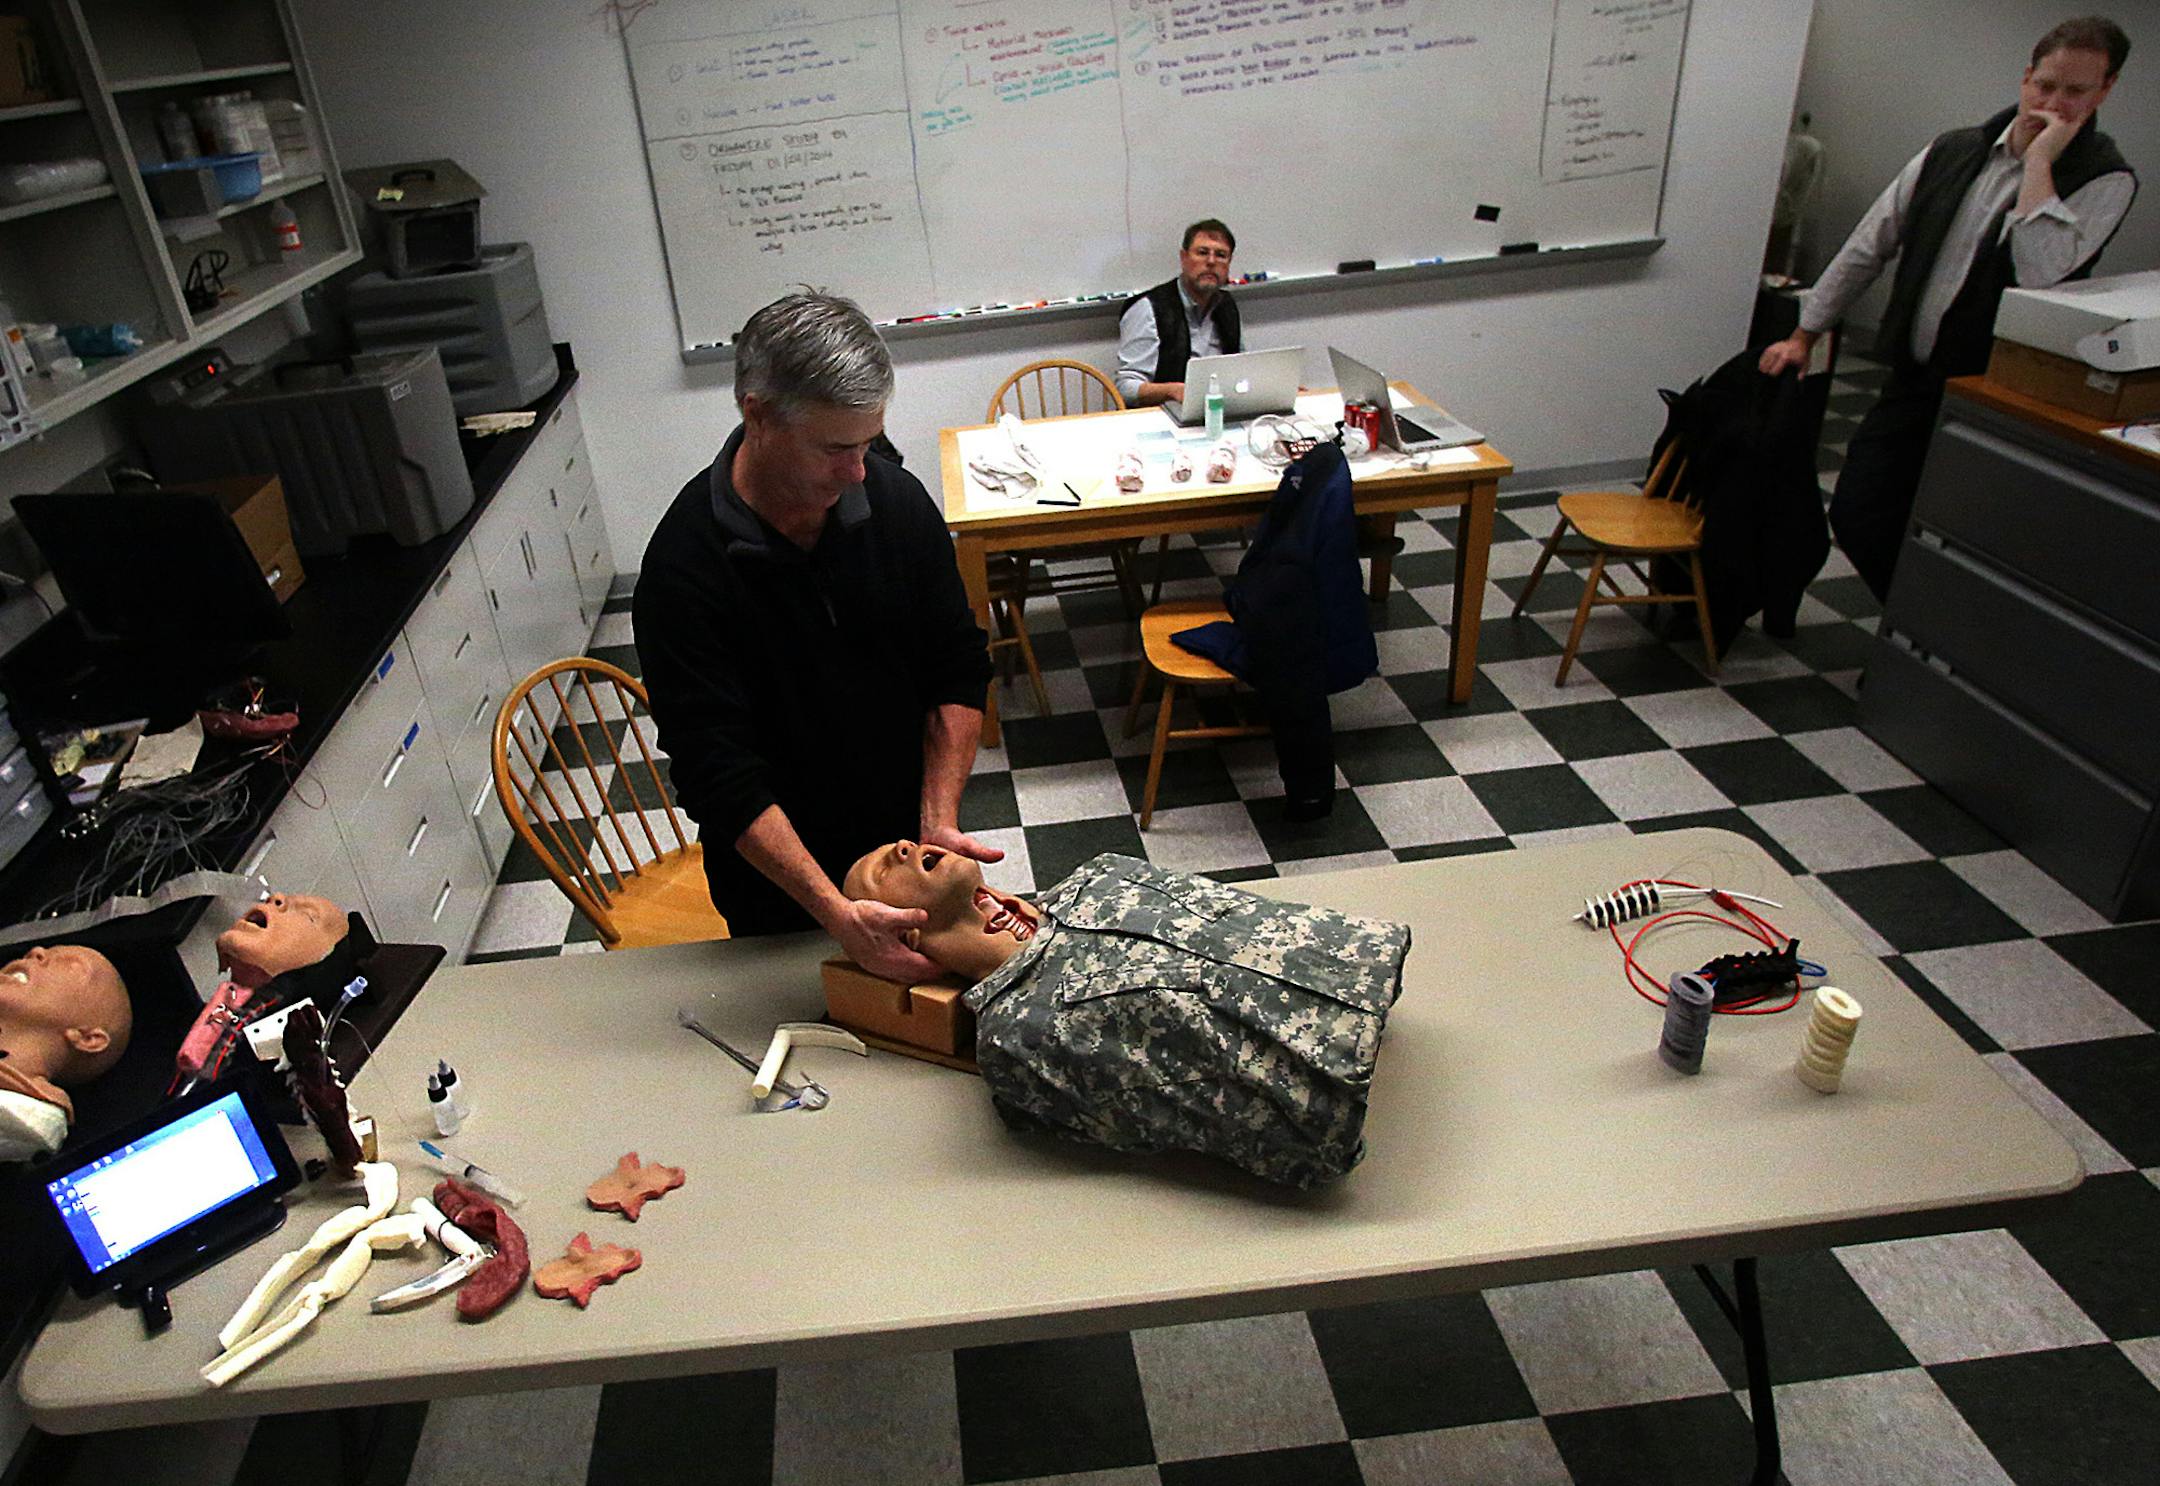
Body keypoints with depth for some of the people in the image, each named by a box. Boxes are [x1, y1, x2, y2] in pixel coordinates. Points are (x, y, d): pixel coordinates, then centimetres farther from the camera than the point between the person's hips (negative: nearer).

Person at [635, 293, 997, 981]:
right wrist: (837, 914, -33)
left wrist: (940, 821, -15)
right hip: (779, 891, -3)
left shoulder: (897, 499, -11)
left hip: (908, 847, 4)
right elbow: (721, 776, -25)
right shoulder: (683, 567, -24)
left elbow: (958, 674, -5)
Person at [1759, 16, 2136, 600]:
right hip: (1912, 383, 5)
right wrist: (1804, 336, 11)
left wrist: (2039, 162, -18)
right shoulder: (1951, 152, 7)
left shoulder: (2105, 179, -6)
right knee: (1855, 517, 3)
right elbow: (1867, 247, 13)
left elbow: (2041, 271, -25)